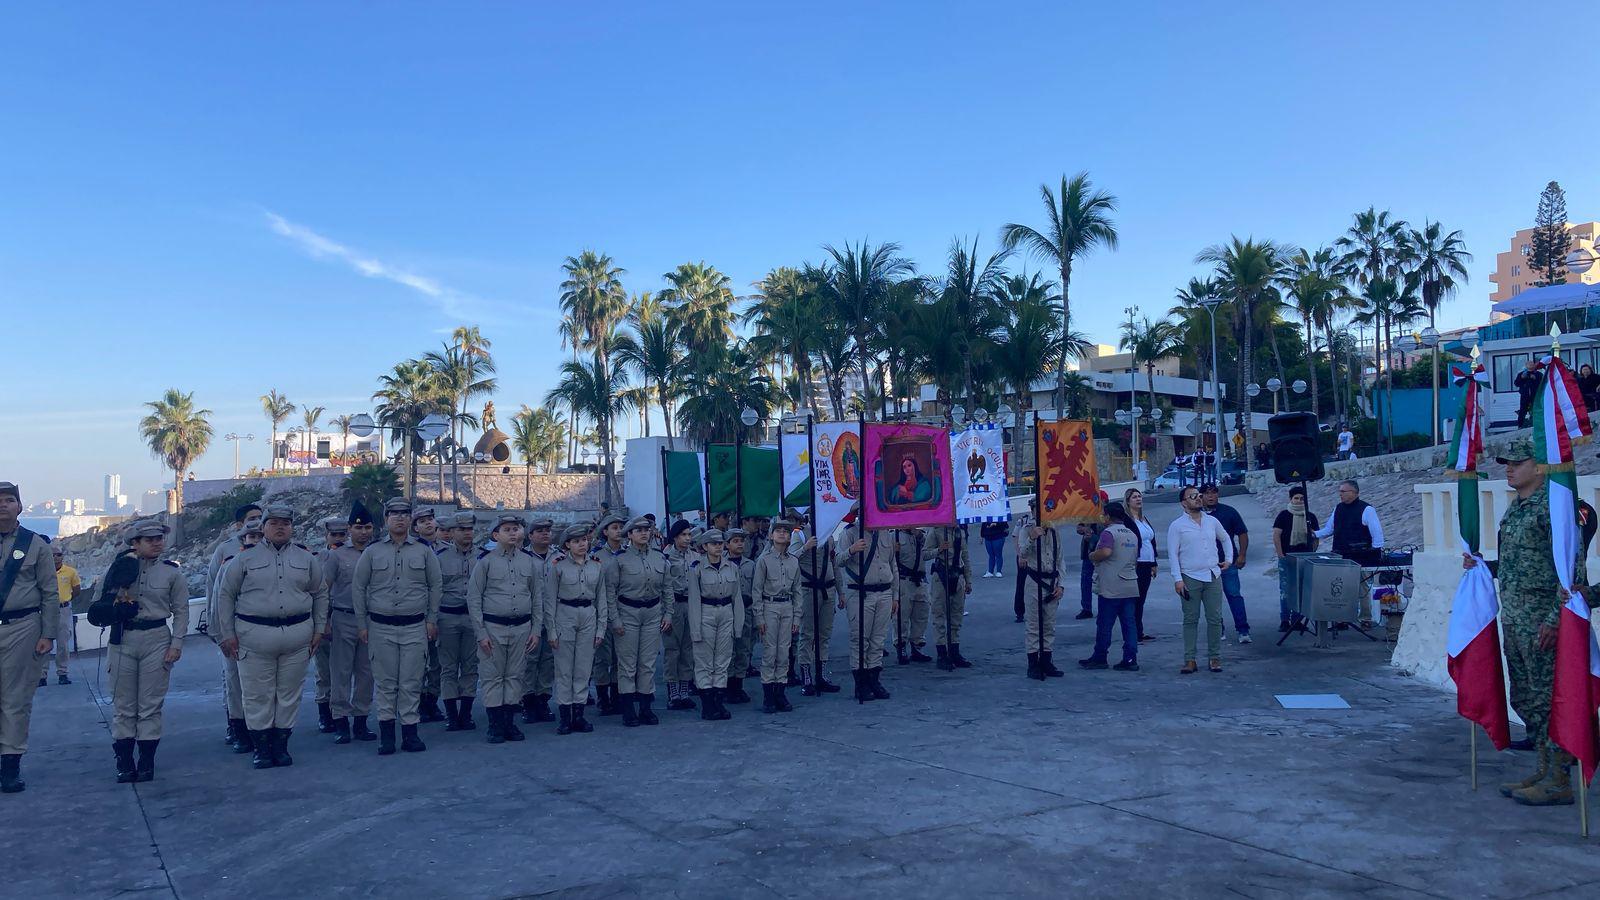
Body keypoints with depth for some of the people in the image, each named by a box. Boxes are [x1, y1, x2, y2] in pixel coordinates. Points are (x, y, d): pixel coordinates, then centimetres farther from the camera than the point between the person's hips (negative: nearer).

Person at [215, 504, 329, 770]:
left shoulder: (306, 558, 10)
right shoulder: (245, 558, 4)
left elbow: (320, 593, 18)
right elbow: (226, 595, 7)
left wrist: (319, 629, 12)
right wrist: (227, 633, 3)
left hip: (297, 635, 2)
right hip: (254, 635, -2)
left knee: (289, 694, 6)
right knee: (258, 695, 1)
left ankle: (281, 745, 16)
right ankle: (261, 748, 11)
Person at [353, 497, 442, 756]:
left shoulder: (424, 551, 6)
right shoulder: (372, 552, 5)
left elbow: (435, 586, 11)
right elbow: (358, 588, 8)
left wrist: (432, 620, 6)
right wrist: (361, 624, 4)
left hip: (415, 628, 0)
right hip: (381, 628, 0)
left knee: (411, 683, 1)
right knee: (385, 682, 3)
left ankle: (410, 732, 8)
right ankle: (386, 732, 10)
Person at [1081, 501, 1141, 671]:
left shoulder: (1109, 532, -11)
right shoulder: (1133, 533, 14)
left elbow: (1105, 552, -26)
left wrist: (1091, 556, -8)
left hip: (1111, 588, -7)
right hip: (1131, 586, 7)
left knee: (1104, 624, 1)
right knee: (1129, 623, 6)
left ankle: (1099, 658, 8)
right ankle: (1130, 659, 3)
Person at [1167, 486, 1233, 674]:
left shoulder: (1212, 521, 10)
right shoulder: (1177, 526, -2)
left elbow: (1225, 539, 29)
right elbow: (1172, 554, -5)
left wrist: (1228, 559, 18)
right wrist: (1177, 579, -12)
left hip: (1213, 576, 3)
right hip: (1190, 578, -3)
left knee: (1215, 618, 2)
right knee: (1191, 620, 0)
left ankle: (1215, 658, 11)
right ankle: (1190, 660, 3)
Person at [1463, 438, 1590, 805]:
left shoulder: (1552, 505, -13)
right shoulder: (1514, 508, 15)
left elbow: (1570, 566, -18)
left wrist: (1554, 618, -22)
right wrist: (1483, 565, 10)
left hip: (1541, 618, -9)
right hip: (1513, 617, 9)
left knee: (1547, 696, -5)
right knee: (1525, 698, 14)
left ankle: (1559, 781, 2)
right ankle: (1545, 770, 23)